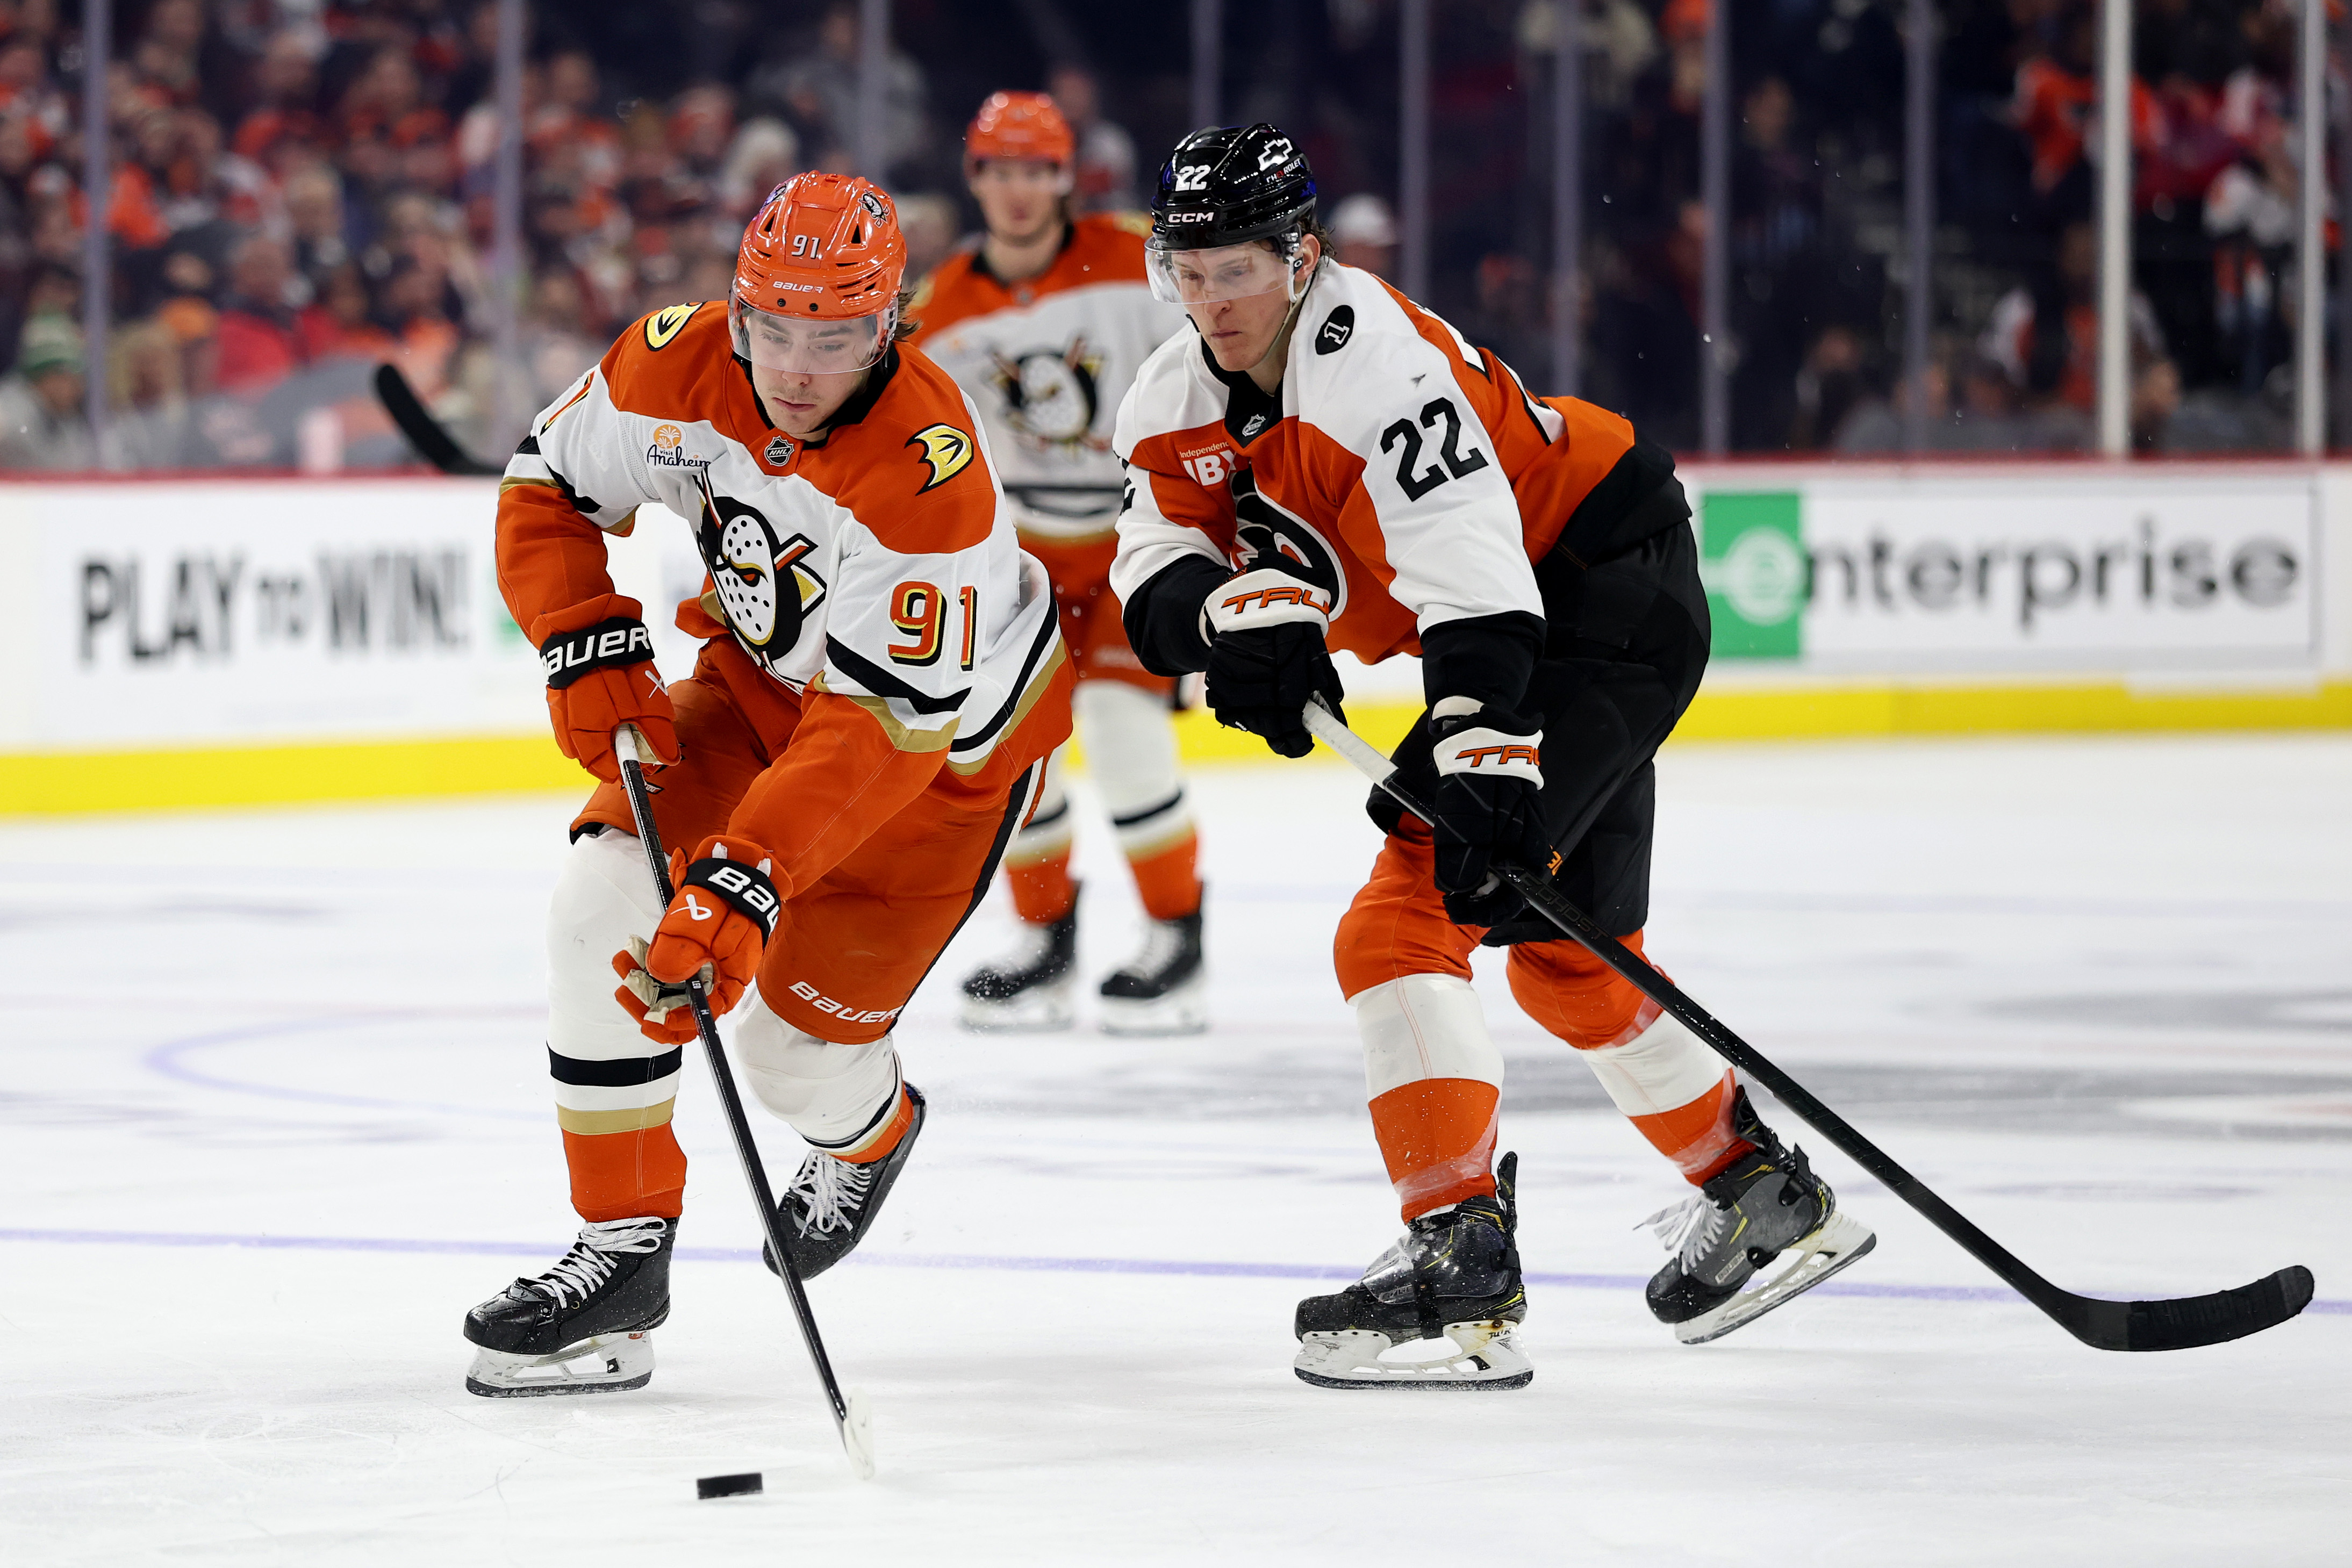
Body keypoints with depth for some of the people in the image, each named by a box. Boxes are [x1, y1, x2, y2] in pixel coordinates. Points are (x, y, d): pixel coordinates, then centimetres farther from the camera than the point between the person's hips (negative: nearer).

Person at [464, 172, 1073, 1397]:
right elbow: (547, 487, -4)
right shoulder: (679, 366, -21)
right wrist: (588, 653, -18)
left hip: (948, 739, -5)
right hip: (763, 675, 5)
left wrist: (747, 879, -50)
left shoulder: (930, 476, -38)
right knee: (607, 900, -14)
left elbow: (883, 727, -42)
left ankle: (869, 1132, 33)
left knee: (795, 1038, -7)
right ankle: (622, 1254, -6)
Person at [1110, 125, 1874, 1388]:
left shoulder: (1375, 361, -27)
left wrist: (1481, 756, -45)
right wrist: (1233, 605, -29)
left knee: (1405, 923, -20)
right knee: (1567, 961, 20)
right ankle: (1767, 1196, 35)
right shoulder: (1179, 399, 1)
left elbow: (1474, 583, -35)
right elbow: (1153, 580, -7)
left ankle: (1460, 1264, -24)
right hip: (1533, 625, 10)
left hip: (1613, 595, -10)